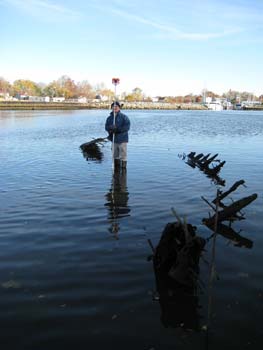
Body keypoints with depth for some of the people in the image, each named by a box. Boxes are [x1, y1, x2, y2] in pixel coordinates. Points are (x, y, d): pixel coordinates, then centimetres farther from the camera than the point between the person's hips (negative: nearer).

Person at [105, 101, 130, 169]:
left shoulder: (123, 116, -4)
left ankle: (123, 168, 2)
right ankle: (116, 169, 23)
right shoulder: (109, 117, 11)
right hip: (114, 139, 5)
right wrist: (111, 128, -16)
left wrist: (118, 129, -20)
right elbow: (106, 127, 6)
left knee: (123, 155, -5)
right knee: (115, 155, 12)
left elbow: (127, 127, -12)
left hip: (122, 139, -5)